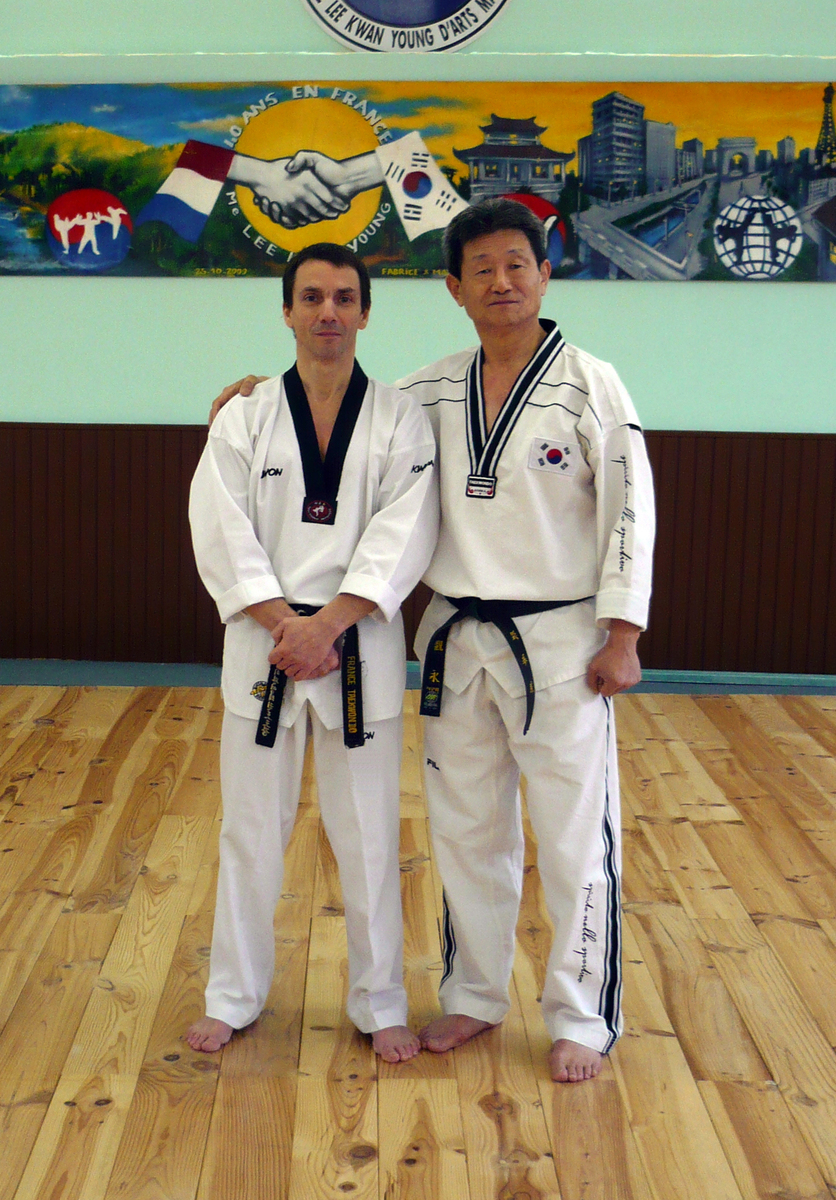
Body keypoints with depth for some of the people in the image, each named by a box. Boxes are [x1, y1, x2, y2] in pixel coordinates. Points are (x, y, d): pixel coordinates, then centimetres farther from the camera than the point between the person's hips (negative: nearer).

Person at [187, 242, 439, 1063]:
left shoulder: (401, 420, -1)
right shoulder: (245, 417, 2)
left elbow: (403, 538, -10)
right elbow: (221, 533, -6)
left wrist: (325, 627, -18)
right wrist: (284, 627, -15)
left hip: (362, 647, -1)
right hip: (260, 646, 1)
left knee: (368, 834, 7)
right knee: (250, 828, 11)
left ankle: (379, 1004, 24)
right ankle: (234, 996, 28)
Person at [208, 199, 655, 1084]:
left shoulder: (589, 386, -9)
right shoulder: (434, 391, 5)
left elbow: (631, 510, -8)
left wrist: (620, 636, -11)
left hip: (560, 642, -5)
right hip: (458, 642, 5)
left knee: (576, 833, 3)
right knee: (465, 826, 15)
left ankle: (581, 1018, 21)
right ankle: (474, 996, 33)